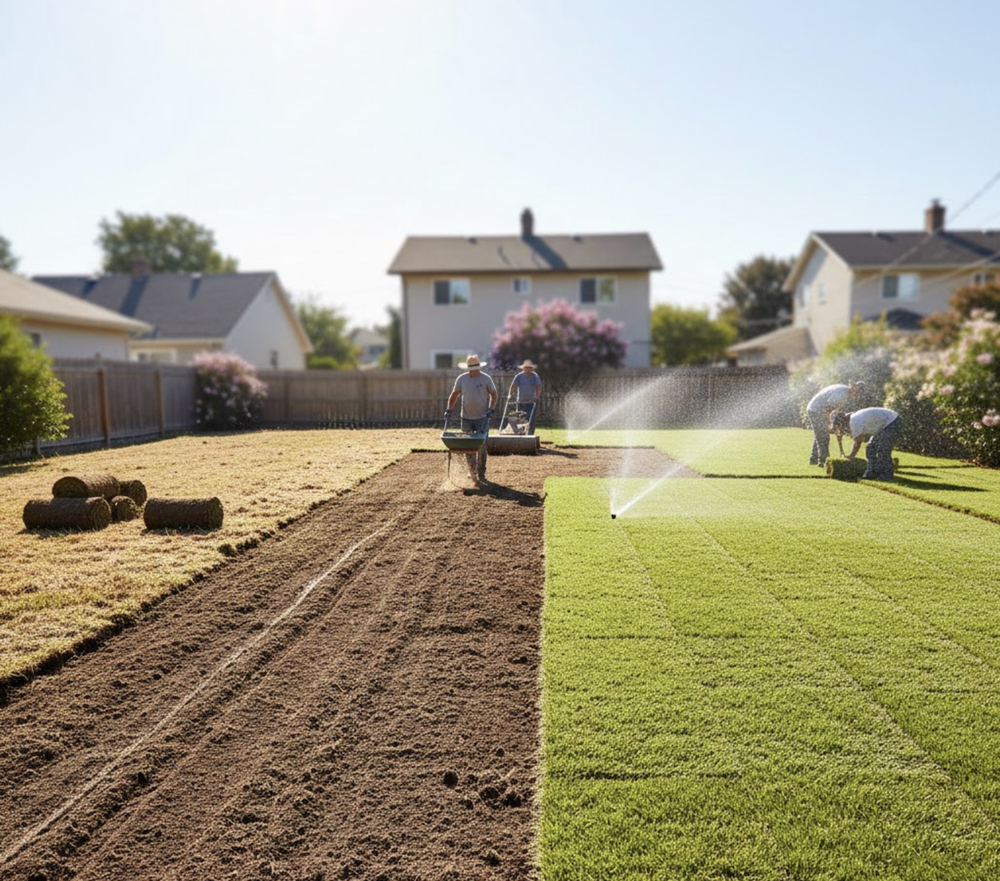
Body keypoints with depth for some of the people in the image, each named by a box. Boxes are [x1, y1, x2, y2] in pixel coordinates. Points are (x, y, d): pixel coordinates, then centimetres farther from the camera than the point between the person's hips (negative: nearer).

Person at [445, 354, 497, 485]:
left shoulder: (486, 379, -4)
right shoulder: (461, 379, 2)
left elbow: (493, 394, 3)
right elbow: (454, 395, 8)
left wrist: (490, 408, -10)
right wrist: (449, 409, -1)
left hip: (482, 417, -2)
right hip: (466, 418, 2)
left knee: (481, 446, -1)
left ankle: (481, 474, 10)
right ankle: (473, 473, 16)